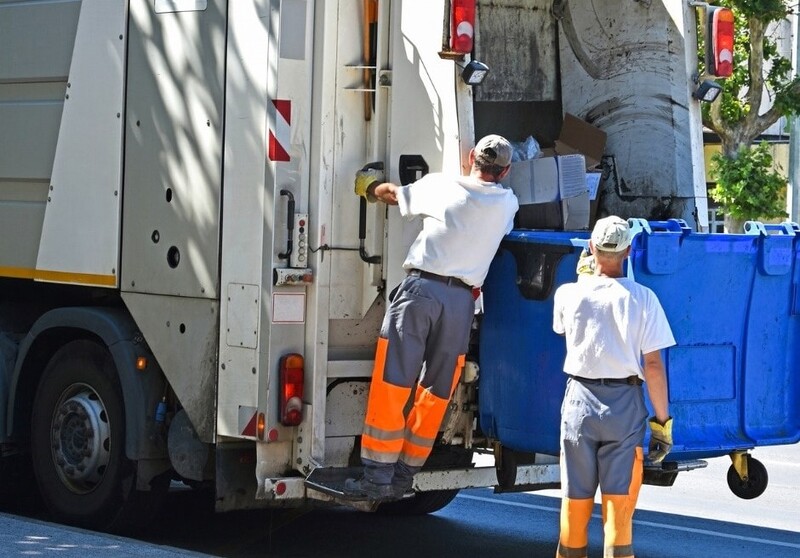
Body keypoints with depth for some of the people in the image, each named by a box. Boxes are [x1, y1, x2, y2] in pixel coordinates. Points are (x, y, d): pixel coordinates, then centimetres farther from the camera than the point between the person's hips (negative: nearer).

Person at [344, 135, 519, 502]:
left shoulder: (441, 185, 6)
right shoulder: (507, 203, 11)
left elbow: (392, 194, 21)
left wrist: (370, 185, 43)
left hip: (421, 288, -2)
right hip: (462, 300, 2)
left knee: (391, 385, -2)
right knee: (435, 395, 10)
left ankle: (378, 477, -3)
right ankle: (403, 478, 13)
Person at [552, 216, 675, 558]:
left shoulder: (568, 294, -2)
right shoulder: (643, 299, -8)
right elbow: (653, 366, -8)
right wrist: (662, 420, -1)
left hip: (579, 401, 2)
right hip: (625, 404, -2)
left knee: (575, 506, 10)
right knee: (619, 511, -1)